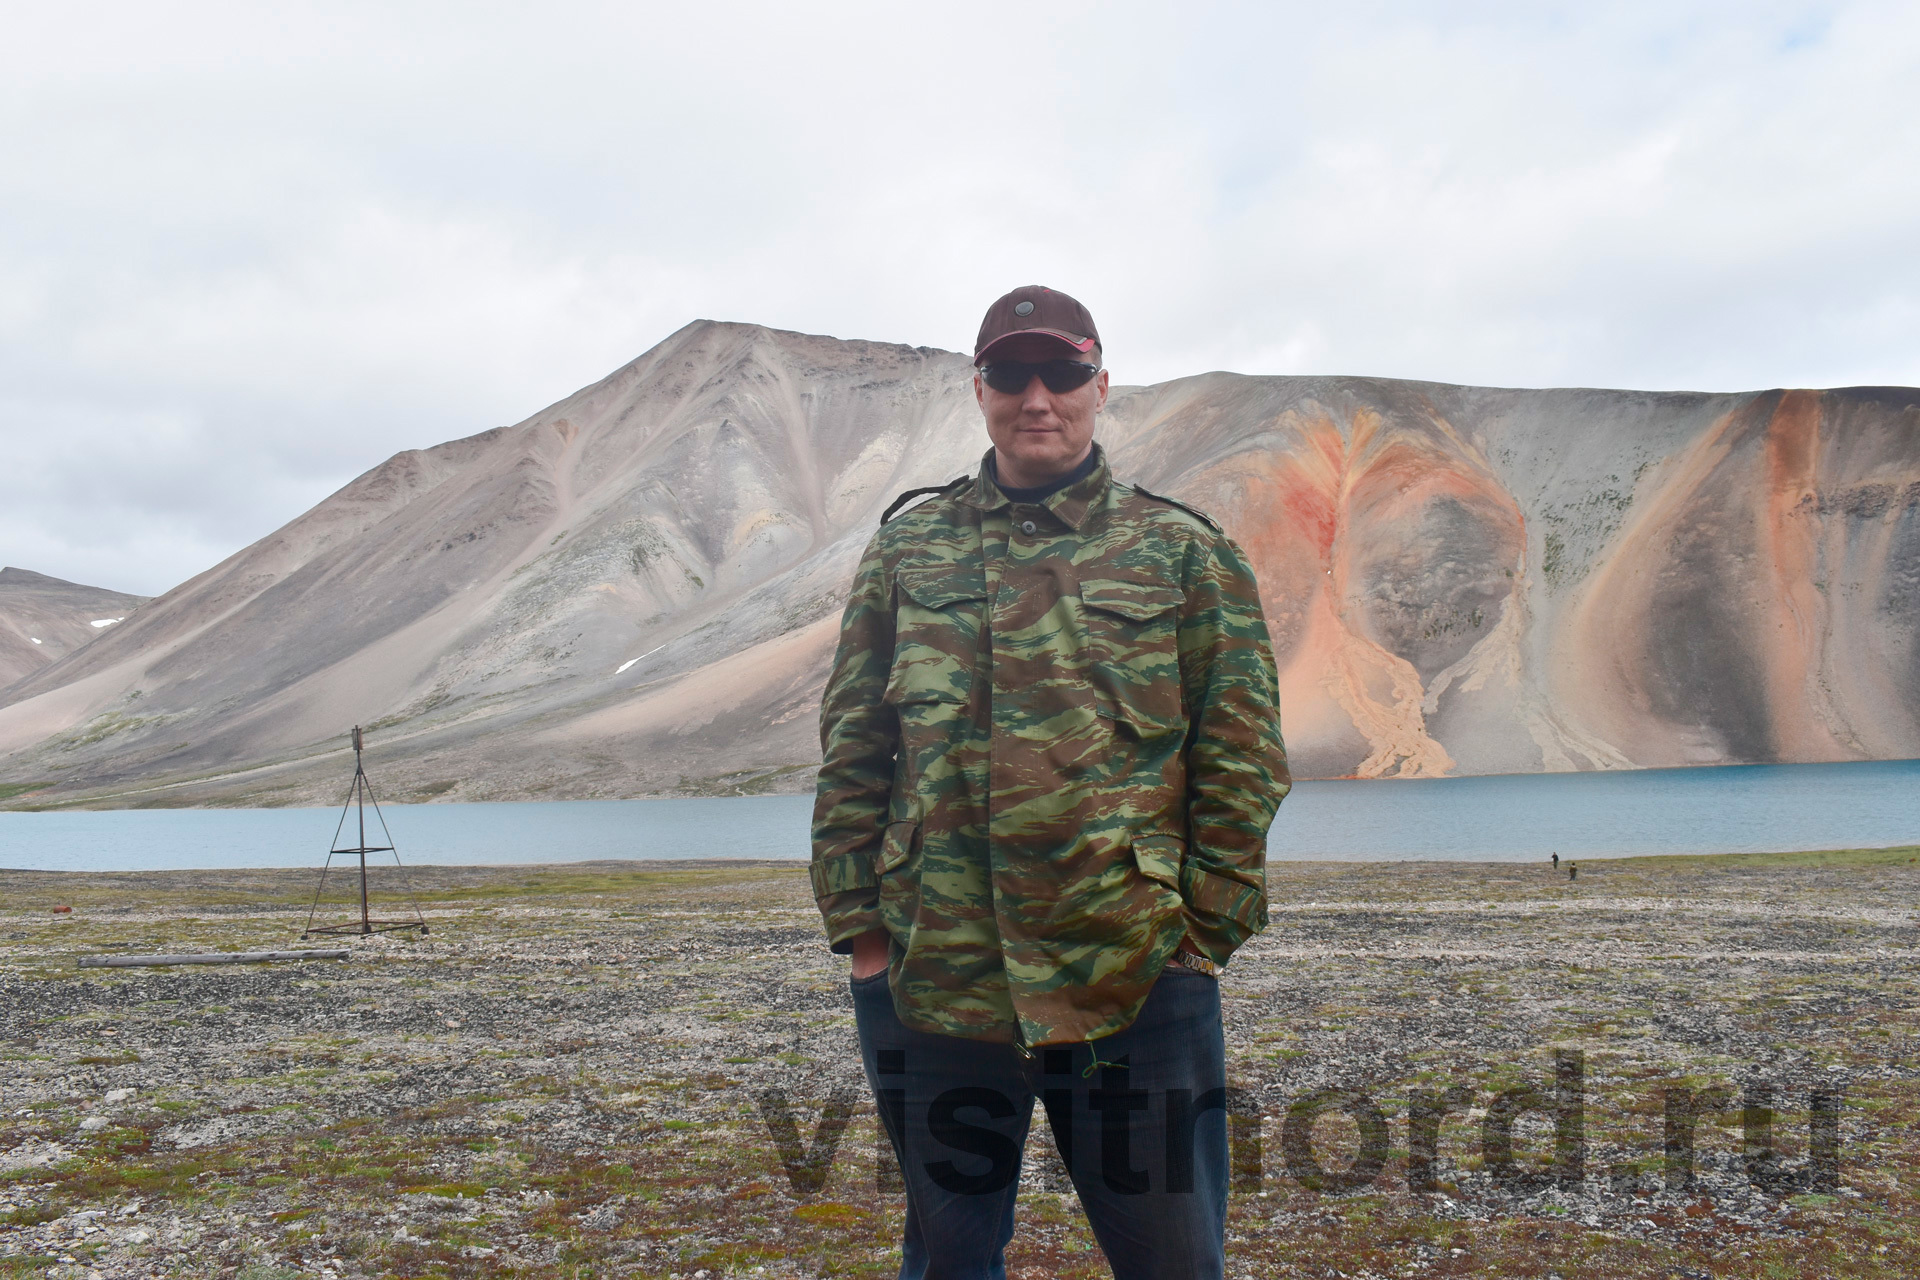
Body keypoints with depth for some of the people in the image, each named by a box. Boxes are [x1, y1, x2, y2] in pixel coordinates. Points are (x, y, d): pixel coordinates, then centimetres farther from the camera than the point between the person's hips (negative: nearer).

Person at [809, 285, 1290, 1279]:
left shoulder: (1185, 553, 4)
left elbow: (1241, 761, 3)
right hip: (929, 977, 2)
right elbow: (851, 752, 9)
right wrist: (860, 927, 2)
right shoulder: (906, 551, 9)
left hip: (1136, 977, -1)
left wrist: (1205, 932, -3)